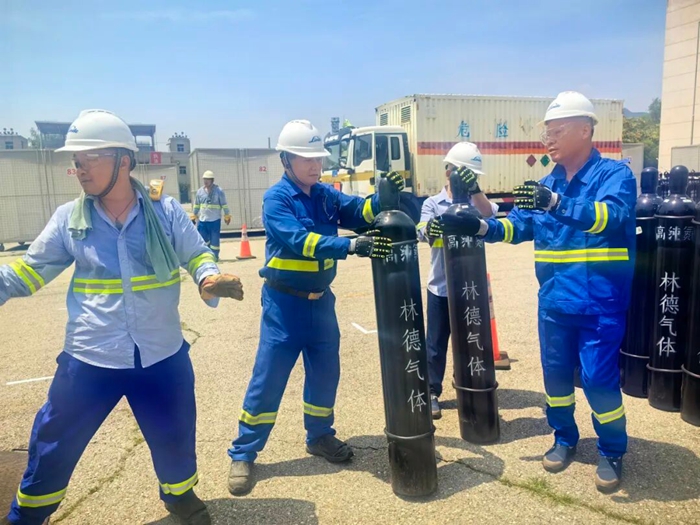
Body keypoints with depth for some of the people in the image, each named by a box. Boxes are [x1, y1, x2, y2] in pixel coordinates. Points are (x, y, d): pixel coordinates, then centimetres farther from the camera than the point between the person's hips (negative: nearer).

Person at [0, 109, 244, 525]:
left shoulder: (166, 210, -7)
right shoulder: (69, 218, -3)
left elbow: (196, 255, -3)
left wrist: (211, 279, -24)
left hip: (163, 356, 0)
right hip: (90, 359, 1)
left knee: (175, 438, 19)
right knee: (53, 444, 16)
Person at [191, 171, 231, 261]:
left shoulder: (219, 191, -6)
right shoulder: (200, 191, 6)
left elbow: (224, 205, -2)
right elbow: (196, 205, 15)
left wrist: (227, 216, -2)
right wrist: (194, 216, 16)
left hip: (215, 220, -4)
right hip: (202, 220, 4)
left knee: (215, 239, 0)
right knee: (203, 239, 6)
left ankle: (214, 256, 14)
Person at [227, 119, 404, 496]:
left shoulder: (326, 195, 5)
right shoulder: (276, 198, -15)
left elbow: (359, 213, -2)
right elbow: (299, 240, -29)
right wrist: (351, 246, -40)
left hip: (320, 299, 6)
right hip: (284, 302, -6)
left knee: (325, 372, 15)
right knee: (268, 379, 0)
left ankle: (319, 436, 36)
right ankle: (243, 454, 16)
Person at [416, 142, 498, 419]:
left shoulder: (476, 202, 5)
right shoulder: (433, 203, 1)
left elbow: (489, 214, -17)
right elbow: (422, 231, -17)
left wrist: (474, 189, -35)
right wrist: (429, 229, -42)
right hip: (440, 286, -2)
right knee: (436, 342, 7)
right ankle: (432, 393, 20)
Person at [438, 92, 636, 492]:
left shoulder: (614, 174, -8)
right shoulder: (547, 184, 9)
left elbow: (611, 215, -27)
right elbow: (519, 226, 10)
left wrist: (557, 203, -40)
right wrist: (481, 226, -7)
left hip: (600, 303, -5)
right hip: (554, 301, 6)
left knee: (599, 380, 1)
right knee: (556, 374, 14)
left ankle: (613, 452, 25)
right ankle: (565, 439, 36)